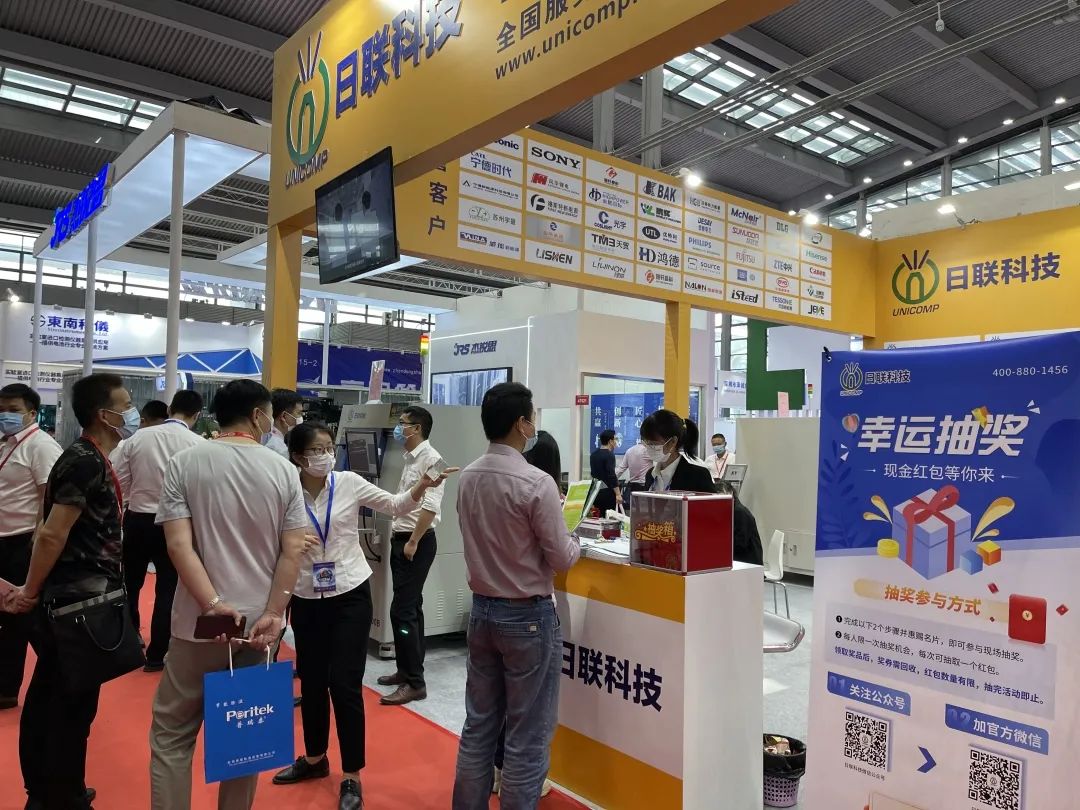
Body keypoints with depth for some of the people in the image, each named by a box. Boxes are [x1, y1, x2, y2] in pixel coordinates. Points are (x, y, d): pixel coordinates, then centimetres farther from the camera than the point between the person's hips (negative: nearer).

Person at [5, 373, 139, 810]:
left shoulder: (89, 459, 11)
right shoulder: (86, 462, -20)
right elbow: (52, 534, -23)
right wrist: (31, 594, -12)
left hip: (73, 598, 9)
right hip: (79, 602, -9)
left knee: (50, 697, 20)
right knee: (72, 707, 3)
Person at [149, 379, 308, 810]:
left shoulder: (184, 463, -4)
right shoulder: (284, 470, -2)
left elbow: (178, 544, -13)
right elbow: (293, 551, -8)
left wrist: (214, 606, -14)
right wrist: (273, 614, -7)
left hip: (201, 621, -1)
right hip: (260, 622, 1)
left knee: (171, 733, 14)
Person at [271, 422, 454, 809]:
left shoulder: (349, 483, -8)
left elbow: (395, 505, -3)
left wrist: (419, 488, -22)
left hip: (350, 595, -2)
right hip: (306, 599, 2)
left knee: (345, 684, -1)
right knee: (311, 681, 16)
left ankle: (352, 777, 14)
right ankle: (314, 758, 39)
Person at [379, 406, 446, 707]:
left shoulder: (430, 458, -15)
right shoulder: (411, 458, 14)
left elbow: (430, 506, -22)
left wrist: (413, 542, -19)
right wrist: (398, 535, 15)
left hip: (418, 542, -10)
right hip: (401, 539, 10)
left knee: (402, 610, -10)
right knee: (410, 608, 15)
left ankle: (415, 683, -3)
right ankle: (407, 670, 26)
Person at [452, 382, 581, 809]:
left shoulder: (466, 477, 0)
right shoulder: (536, 482, -20)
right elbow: (561, 558, -13)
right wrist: (576, 541, 8)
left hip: (481, 610, 7)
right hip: (528, 616, -6)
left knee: (478, 725, 16)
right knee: (527, 736, 6)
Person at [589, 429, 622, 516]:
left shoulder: (594, 454, 11)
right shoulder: (609, 455, -13)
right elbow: (612, 475, -21)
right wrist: (618, 494, -22)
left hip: (595, 490, 8)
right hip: (607, 492, -8)